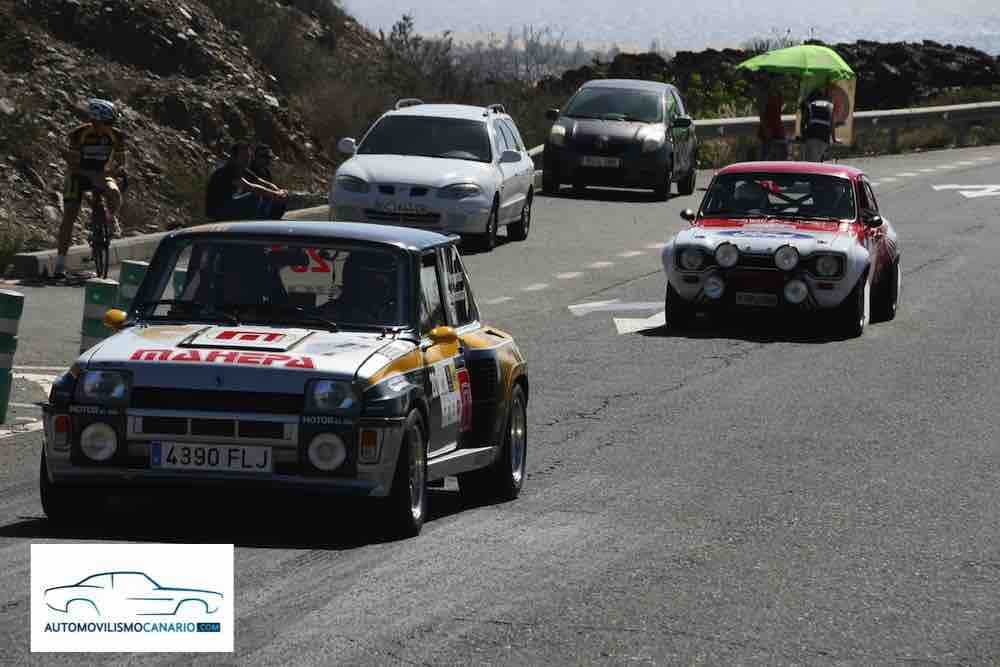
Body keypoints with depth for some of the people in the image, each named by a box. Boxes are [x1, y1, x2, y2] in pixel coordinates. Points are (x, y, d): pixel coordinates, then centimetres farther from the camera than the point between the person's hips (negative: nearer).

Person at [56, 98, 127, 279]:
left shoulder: (116, 136, -14)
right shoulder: (78, 134, -23)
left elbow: (120, 160, -5)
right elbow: (73, 163, -24)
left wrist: (119, 169, -29)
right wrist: (92, 176, -40)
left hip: (102, 174, 2)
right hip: (78, 175, -2)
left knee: (114, 192, -33)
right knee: (70, 216, -13)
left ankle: (112, 219, 1)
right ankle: (60, 262, -9)